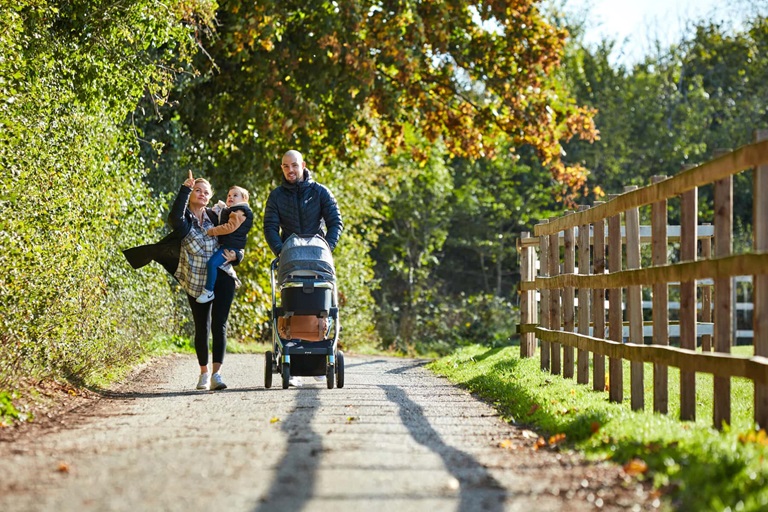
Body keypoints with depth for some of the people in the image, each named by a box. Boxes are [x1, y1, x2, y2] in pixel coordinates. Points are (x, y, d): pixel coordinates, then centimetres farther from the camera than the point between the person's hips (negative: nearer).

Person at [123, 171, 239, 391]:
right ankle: (204, 372, 23)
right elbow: (175, 218, -31)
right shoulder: (184, 219, -5)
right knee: (202, 328, 7)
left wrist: (233, 255, -3)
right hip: (196, 282, -1)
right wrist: (185, 189, -27)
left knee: (219, 325, -10)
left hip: (223, 277, 1)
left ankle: (216, 373, -15)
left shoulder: (214, 216, 5)